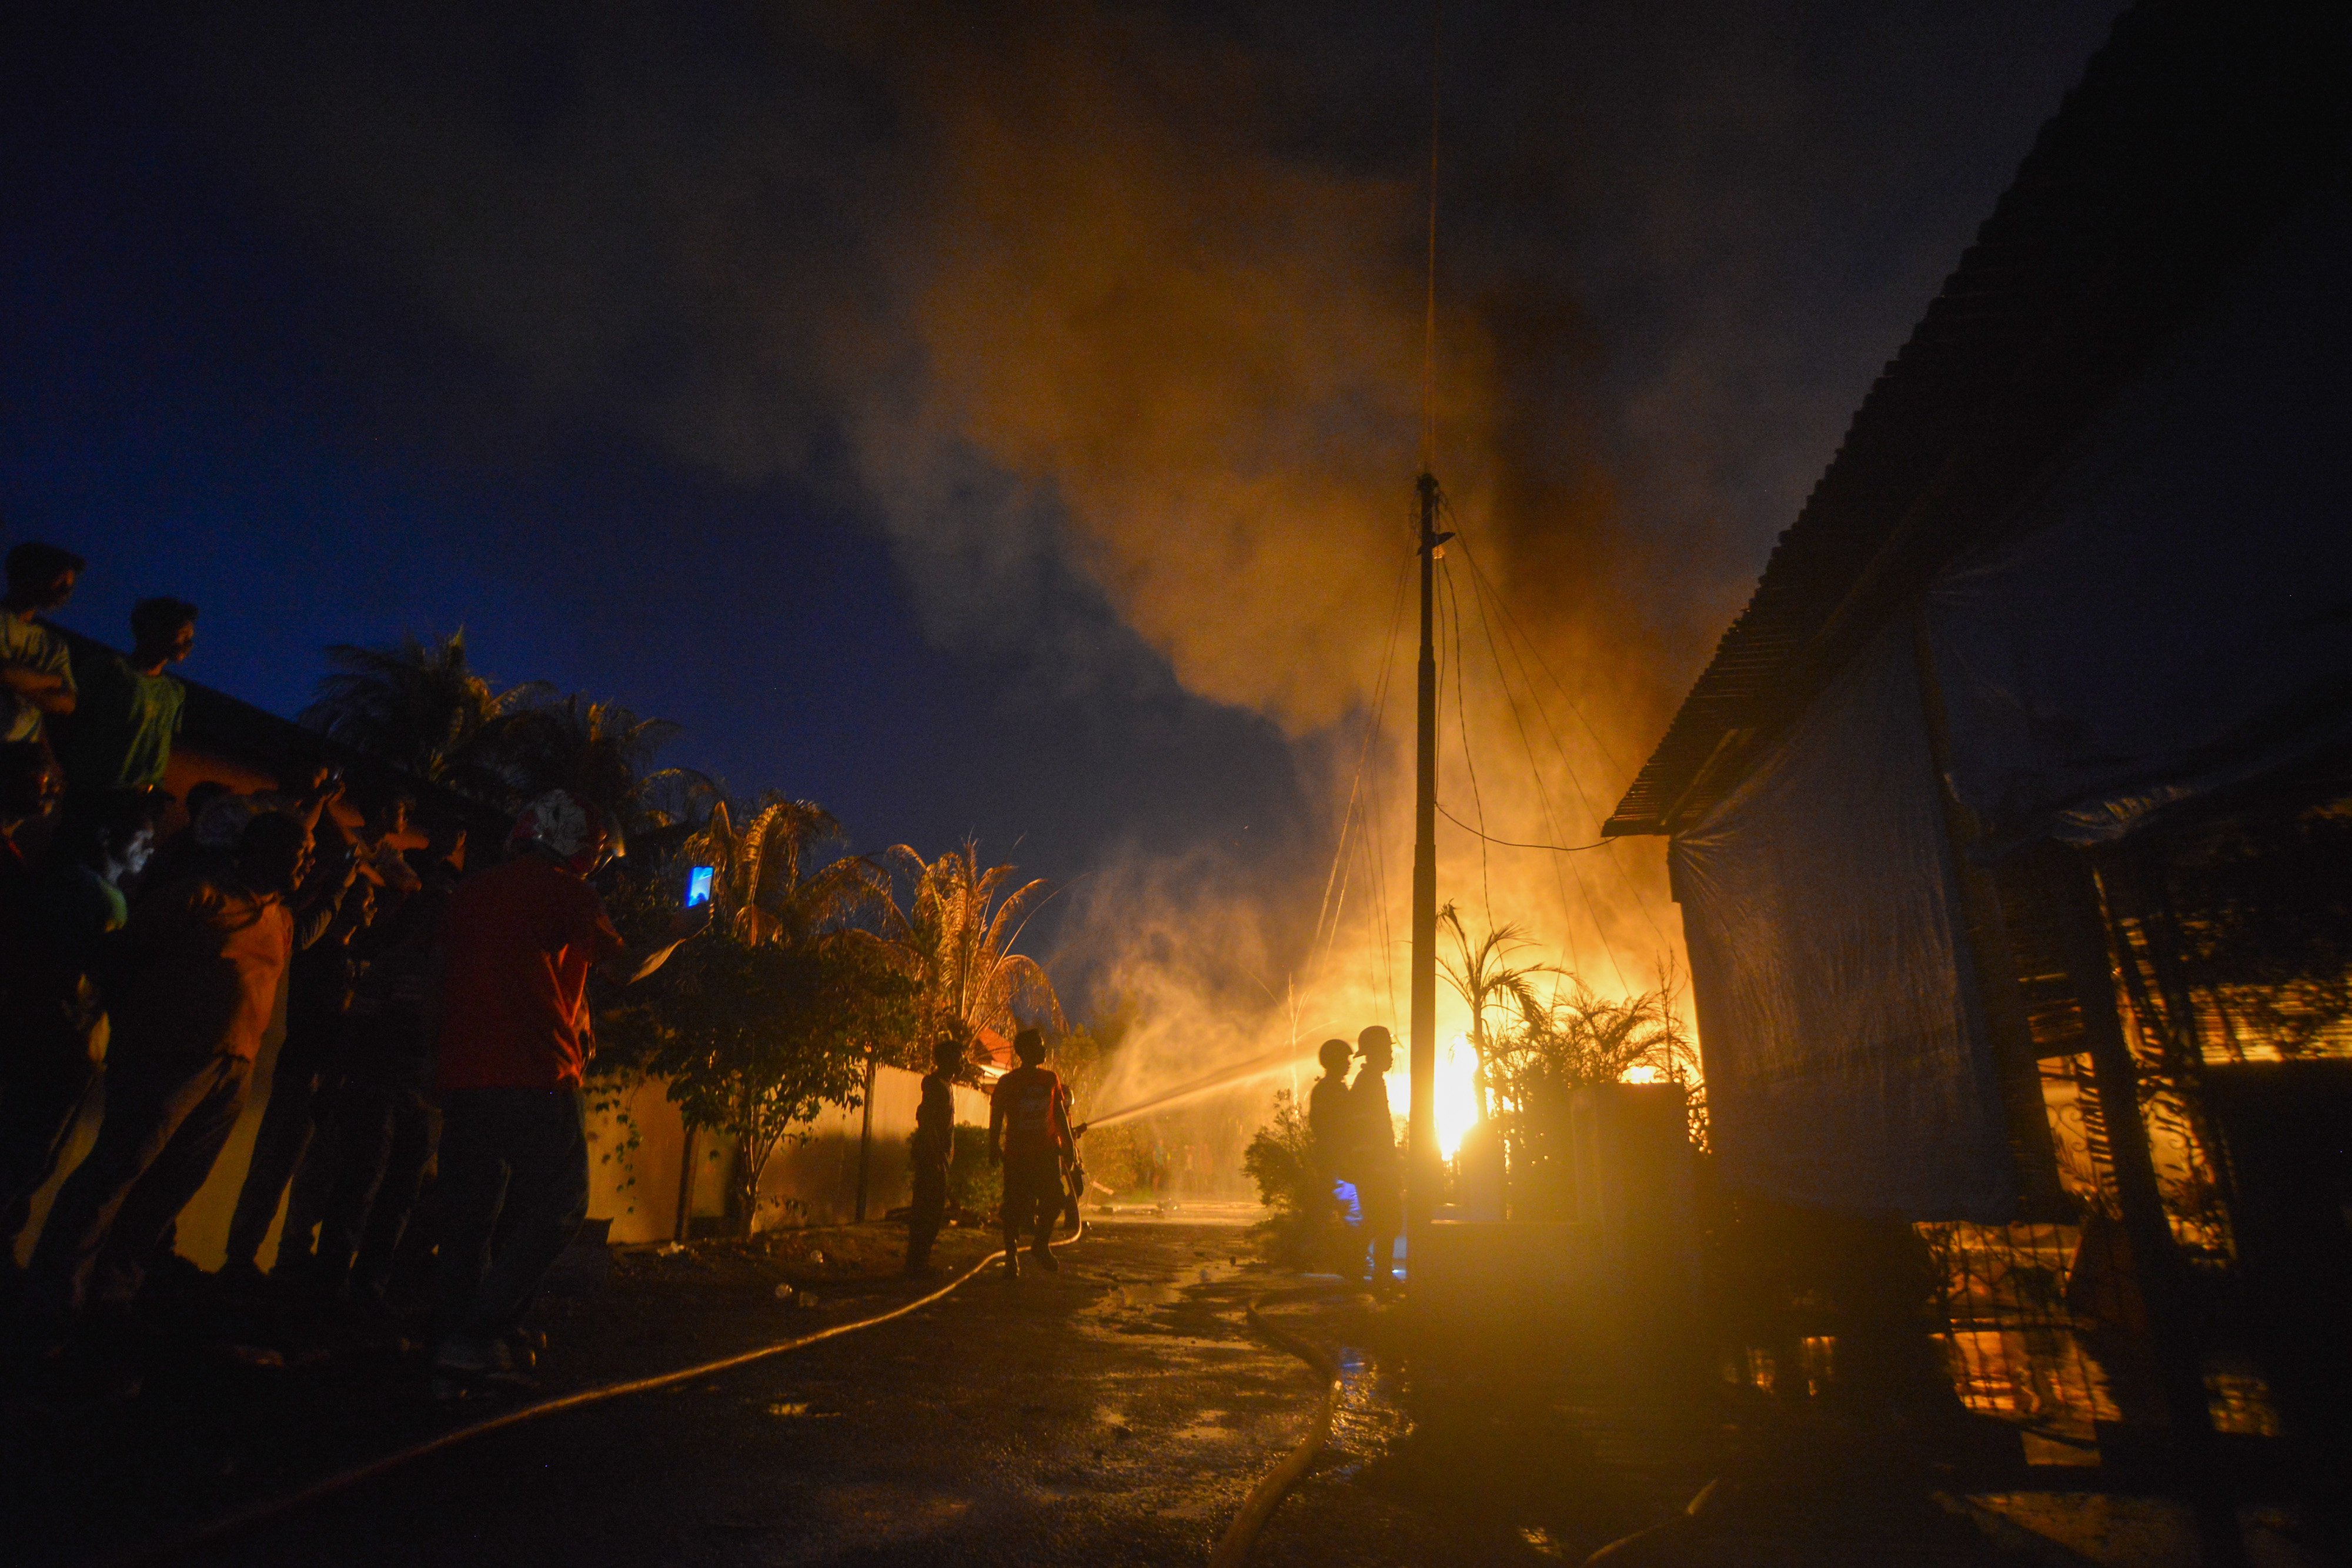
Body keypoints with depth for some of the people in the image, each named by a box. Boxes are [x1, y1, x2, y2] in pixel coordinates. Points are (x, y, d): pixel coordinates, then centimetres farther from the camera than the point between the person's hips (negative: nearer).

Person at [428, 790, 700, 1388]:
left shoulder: (471, 891, 17)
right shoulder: (562, 889, -3)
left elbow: (449, 973, 27)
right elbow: (624, 968, 3)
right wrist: (680, 934, 16)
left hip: (462, 1075, 7)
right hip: (535, 1077, -7)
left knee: (468, 1215, 11)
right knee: (555, 1209, 2)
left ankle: (451, 1360, 13)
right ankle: (478, 1337, -5)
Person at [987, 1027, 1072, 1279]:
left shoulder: (1051, 1079, 11)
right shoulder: (1007, 1082, -1)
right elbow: (996, 1117, 0)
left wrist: (1069, 1144, 16)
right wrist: (994, 1148, -9)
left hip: (1047, 1151, 3)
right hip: (1017, 1152, -3)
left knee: (1054, 1199, -5)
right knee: (1014, 1206, -2)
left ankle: (1042, 1245, 19)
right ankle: (1011, 1257, 12)